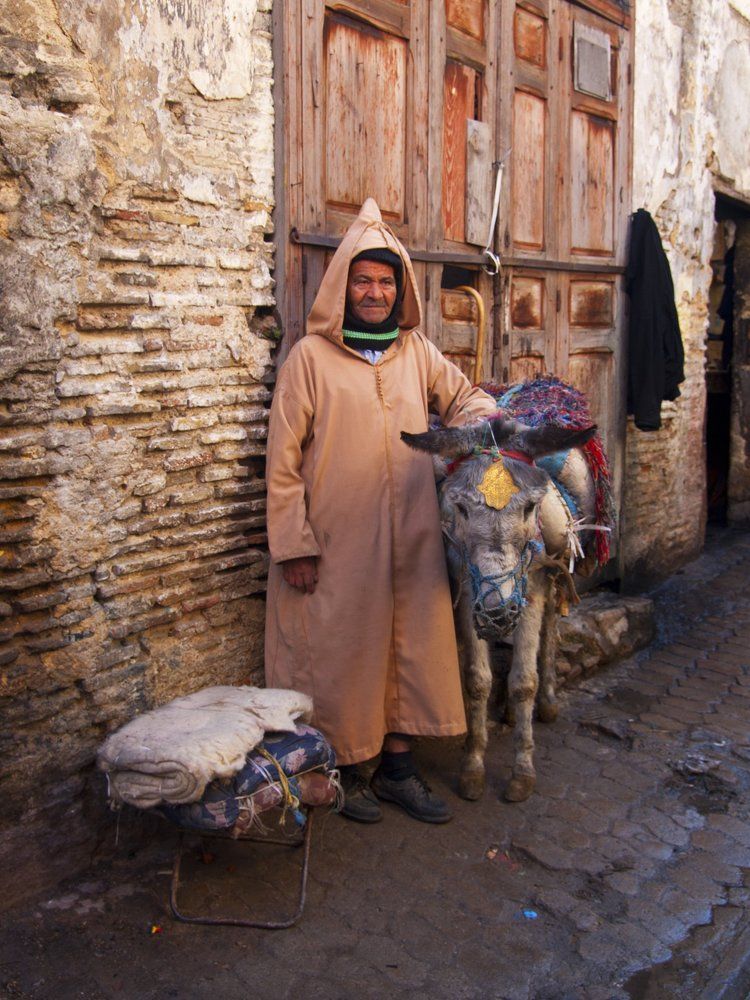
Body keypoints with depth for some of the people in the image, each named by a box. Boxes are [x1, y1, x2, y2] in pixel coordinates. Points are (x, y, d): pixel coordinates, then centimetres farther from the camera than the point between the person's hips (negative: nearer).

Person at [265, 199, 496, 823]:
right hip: (336, 544, -4)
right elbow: (284, 457, -7)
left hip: (411, 538, 5)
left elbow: (463, 395, 20)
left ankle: (397, 765, 29)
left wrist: (478, 418, -5)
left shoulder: (417, 351, 7)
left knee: (410, 645, 11)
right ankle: (343, 769, 26)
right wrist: (293, 544, -11)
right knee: (340, 652, 7)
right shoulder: (311, 356, -6)